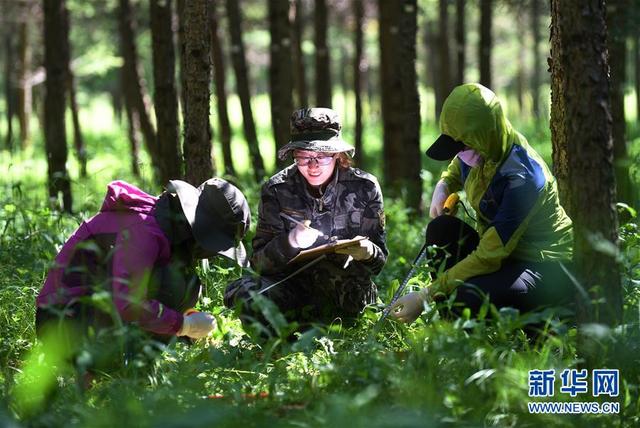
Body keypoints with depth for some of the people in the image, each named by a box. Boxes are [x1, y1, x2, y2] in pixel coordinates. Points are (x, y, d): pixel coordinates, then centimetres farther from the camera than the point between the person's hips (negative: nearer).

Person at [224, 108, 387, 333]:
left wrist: (368, 253, -27)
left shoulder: (364, 187, -5)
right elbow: (259, 262, -9)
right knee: (246, 293, -30)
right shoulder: (277, 190, -4)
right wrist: (290, 243, -30)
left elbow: (378, 261, -2)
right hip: (292, 287, 1)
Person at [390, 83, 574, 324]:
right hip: (505, 254, 9)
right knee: (441, 229, -11)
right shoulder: (478, 152, -5)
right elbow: (454, 172, 24)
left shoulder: (521, 176, -29)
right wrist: (442, 189, -3)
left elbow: (489, 256, -29)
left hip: (547, 267, -9)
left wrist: (425, 297, -28)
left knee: (469, 297, -32)